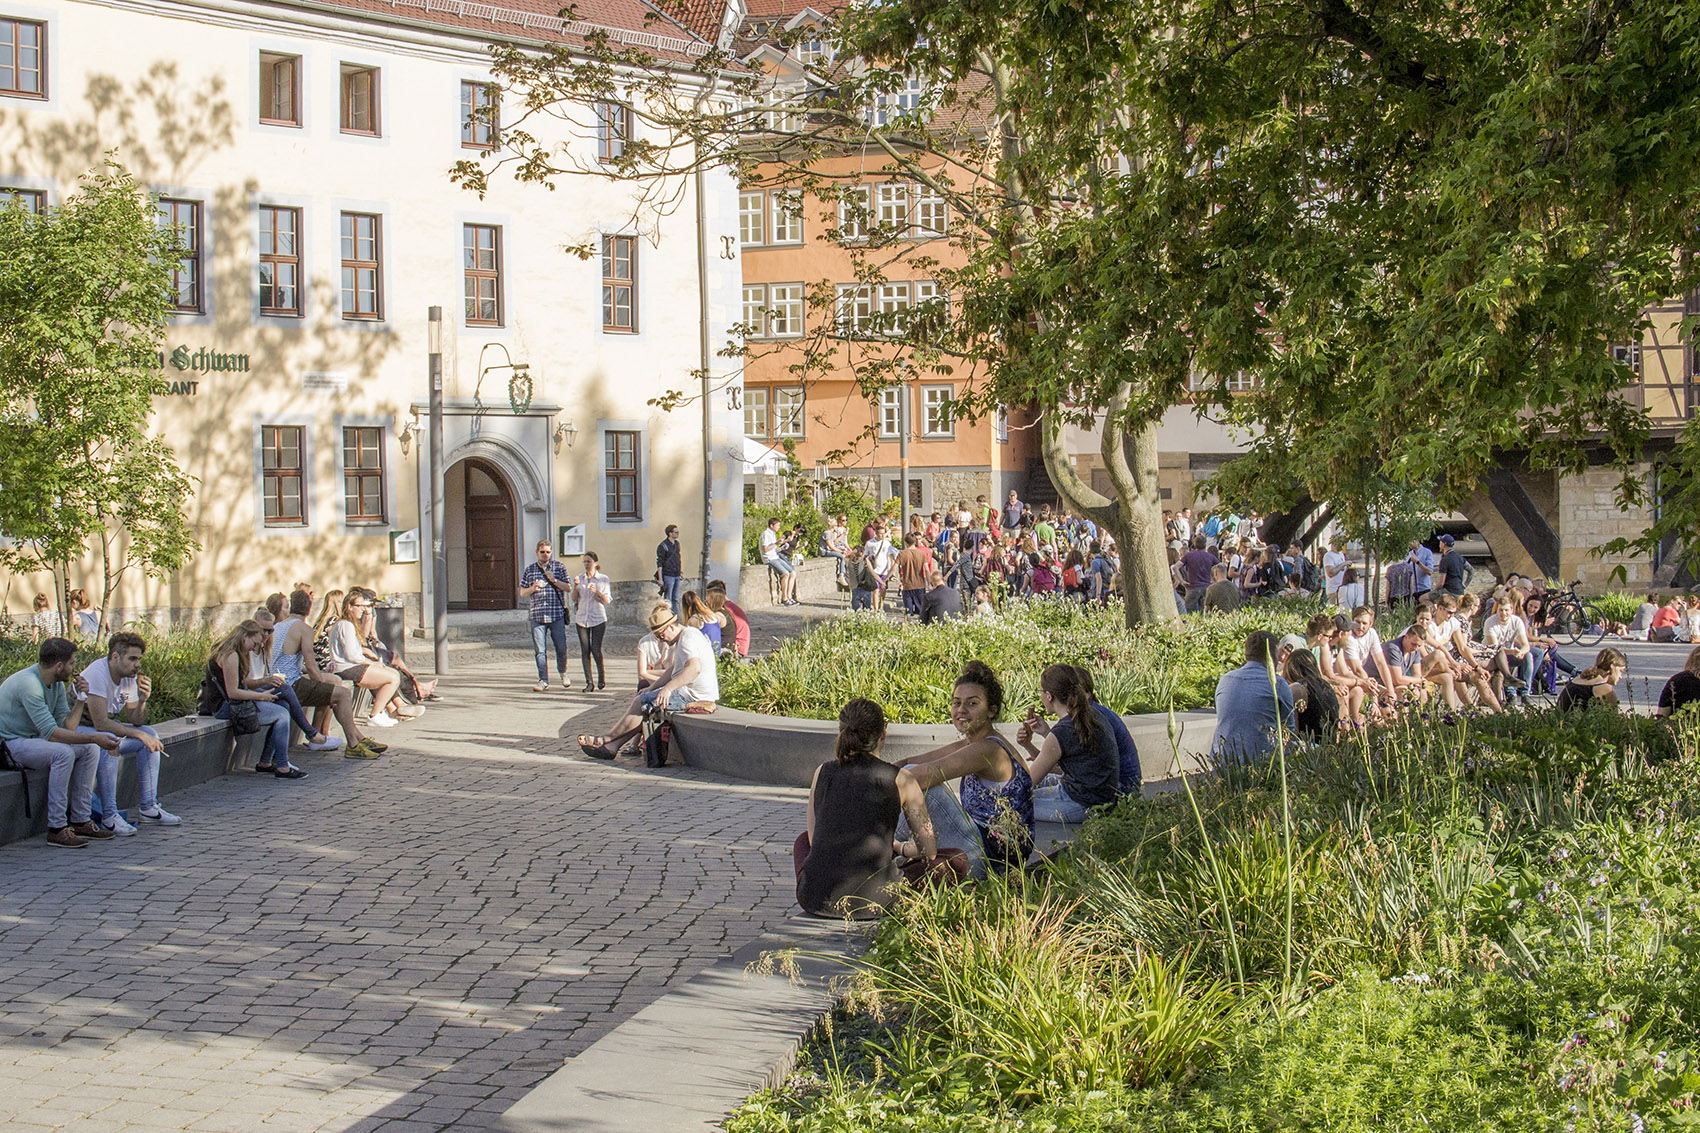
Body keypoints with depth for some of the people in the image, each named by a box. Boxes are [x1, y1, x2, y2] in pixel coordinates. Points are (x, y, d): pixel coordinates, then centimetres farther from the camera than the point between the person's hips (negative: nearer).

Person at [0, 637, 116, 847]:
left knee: (90, 750, -2)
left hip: (33, 740, 9)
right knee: (63, 753, -31)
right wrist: (94, 738, -31)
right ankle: (56, 828, -27)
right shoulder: (28, 683, -26)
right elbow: (51, 733, -30)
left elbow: (67, 727, 1)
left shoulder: (57, 685, 4)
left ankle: (79, 820, 0)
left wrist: (81, 699, -10)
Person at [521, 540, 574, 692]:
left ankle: (563, 673, 24)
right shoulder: (530, 569, 11)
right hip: (537, 615, 1)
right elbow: (522, 592, 12)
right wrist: (532, 589, -9)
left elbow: (568, 587, 3)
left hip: (557, 615, -1)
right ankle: (543, 681, 1)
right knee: (539, 650, -3)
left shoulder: (559, 568, 7)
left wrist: (554, 580, -12)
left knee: (561, 648, -1)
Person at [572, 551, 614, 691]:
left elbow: (608, 601, -2)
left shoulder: (603, 579, 1)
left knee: (596, 650, -9)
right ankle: (589, 683, 3)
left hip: (598, 619, -3)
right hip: (581, 618, 3)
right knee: (585, 651, -1)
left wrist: (597, 592, -17)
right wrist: (576, 587, -8)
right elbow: (574, 599, 9)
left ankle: (601, 679, 11)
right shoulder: (579, 578, 9)